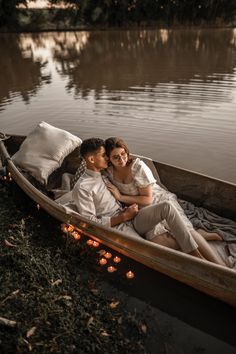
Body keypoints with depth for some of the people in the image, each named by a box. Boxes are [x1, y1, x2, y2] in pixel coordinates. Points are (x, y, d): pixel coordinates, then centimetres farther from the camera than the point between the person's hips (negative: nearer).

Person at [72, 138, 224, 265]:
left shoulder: (104, 174, 13)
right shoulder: (82, 188, -12)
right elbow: (91, 223, -15)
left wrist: (127, 200, 1)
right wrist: (124, 216, -14)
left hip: (131, 218, 7)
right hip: (116, 228, -7)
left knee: (167, 206, -20)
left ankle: (197, 257, -19)